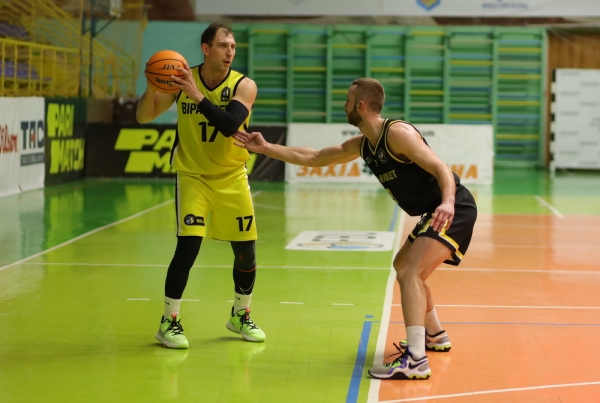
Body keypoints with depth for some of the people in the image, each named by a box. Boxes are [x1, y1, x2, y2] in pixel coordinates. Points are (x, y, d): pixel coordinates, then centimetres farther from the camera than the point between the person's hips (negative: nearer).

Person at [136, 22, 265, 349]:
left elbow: (229, 125, -30)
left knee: (246, 252, 6)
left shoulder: (244, 85, -13)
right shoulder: (183, 79, -9)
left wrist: (198, 95, -38)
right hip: (193, 176, -1)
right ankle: (169, 322, -1)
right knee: (187, 247, -16)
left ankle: (240, 315, 31)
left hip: (232, 178, 1)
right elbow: (143, 117, -8)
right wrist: (151, 87, -27)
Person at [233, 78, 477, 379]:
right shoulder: (361, 145, 10)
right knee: (403, 266, 27)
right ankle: (435, 336, 40)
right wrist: (265, 148, 17)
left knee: (409, 273, -22)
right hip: (435, 212, 11)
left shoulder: (397, 133, -18)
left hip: (454, 210, -11)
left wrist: (447, 202, -44)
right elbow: (313, 158, 19)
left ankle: (415, 361, -29)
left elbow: (441, 168, -25)